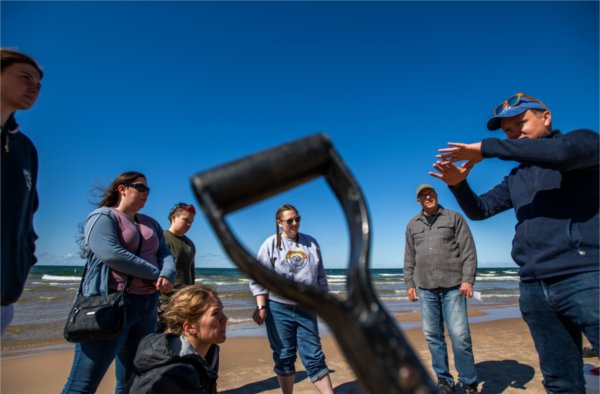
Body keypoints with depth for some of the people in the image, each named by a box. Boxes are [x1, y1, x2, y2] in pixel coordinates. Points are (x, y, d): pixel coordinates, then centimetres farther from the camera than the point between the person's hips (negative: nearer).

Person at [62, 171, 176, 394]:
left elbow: (165, 254, 9)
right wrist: (156, 273, -14)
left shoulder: (151, 224, 18)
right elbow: (111, 254, -19)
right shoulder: (103, 216, -4)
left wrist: (168, 275, -14)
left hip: (147, 305, 7)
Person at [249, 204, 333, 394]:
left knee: (314, 356, 5)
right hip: (278, 309, -2)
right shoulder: (271, 244, -4)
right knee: (284, 357, 10)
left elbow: (321, 277, 12)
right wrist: (261, 307, -12)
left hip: (306, 309, 2)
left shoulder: (311, 243, 6)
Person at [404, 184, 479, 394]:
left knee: (460, 335, -5)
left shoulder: (454, 217, 4)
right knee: (433, 335, 6)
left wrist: (468, 279, -10)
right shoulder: (412, 224, 12)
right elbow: (409, 257, 13)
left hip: (452, 286, -3)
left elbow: (468, 250, -1)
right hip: (425, 288, 3)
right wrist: (409, 283, 8)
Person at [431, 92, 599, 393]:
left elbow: (563, 152, -20)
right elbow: (479, 209, 18)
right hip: (534, 288, 6)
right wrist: (459, 185, -2)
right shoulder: (516, 178, 20)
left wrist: (486, 148, -16)